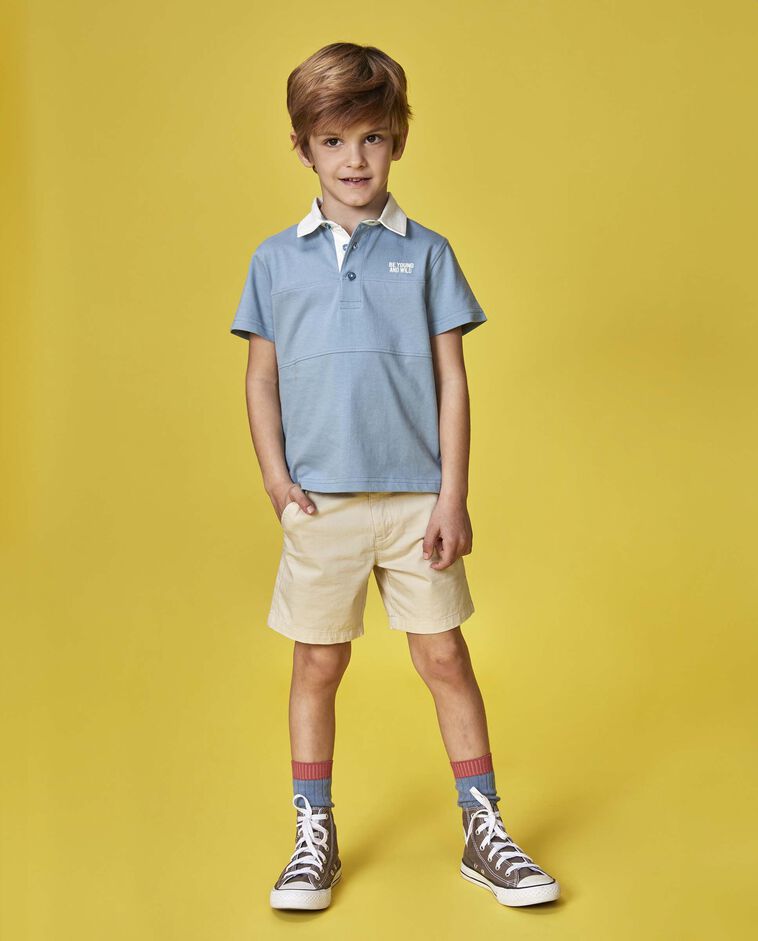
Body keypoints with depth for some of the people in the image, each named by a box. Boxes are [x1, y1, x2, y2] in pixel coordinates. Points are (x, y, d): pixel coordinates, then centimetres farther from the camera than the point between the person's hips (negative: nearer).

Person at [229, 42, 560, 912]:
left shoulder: (426, 254, 3)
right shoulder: (276, 260, 6)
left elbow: (451, 380, 1)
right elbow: (262, 379, 8)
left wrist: (453, 495, -4)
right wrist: (275, 479, -3)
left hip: (416, 496, -1)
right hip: (320, 503, 1)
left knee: (444, 656, 5)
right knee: (317, 666, 8)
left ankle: (484, 830, 18)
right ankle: (314, 837, 22)